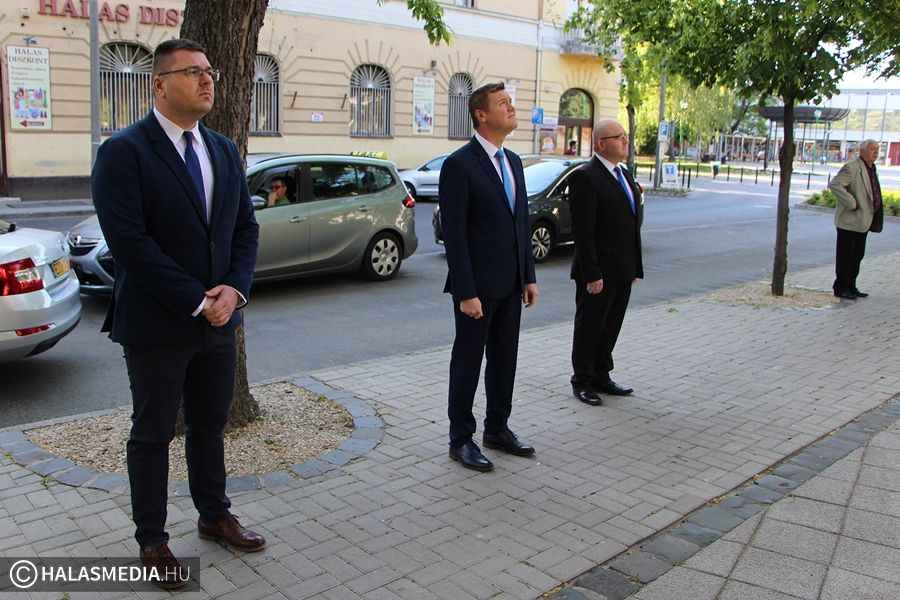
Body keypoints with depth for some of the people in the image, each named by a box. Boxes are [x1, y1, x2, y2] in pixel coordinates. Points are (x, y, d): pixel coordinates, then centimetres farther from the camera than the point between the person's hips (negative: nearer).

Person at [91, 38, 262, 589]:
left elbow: (246, 227, 8)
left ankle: (215, 516, 35)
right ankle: (152, 540, 25)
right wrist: (197, 301, -19)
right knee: (153, 435, 9)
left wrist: (234, 288, -8)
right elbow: (129, 240, -19)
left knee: (211, 425, 18)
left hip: (219, 318, 6)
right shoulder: (124, 151, -12)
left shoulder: (224, 150, 8)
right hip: (156, 323, -6)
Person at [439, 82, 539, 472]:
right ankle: (461, 439, 19)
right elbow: (454, 233, -16)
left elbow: (522, 223, 14)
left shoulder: (513, 161, 11)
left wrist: (528, 277, 11)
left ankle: (497, 429, 31)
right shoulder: (459, 164, -13)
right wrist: (466, 292, -19)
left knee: (505, 359, 16)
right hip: (478, 285, -7)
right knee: (468, 360, 5)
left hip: (510, 284, 8)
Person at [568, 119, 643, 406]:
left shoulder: (625, 175, 14)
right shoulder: (585, 177, -14)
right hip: (598, 272, -8)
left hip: (622, 272, 8)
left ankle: (601, 377, 29)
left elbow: (632, 224, 17)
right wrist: (592, 274, -21)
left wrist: (635, 267, 12)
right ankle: (582, 382, 19)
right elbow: (582, 230, -18)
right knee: (589, 328, 6)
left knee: (610, 328, 16)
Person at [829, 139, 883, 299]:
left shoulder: (871, 169, 16)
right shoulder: (852, 167, -15)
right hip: (850, 220, -9)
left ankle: (850, 286, 23)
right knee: (846, 256, -2)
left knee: (857, 256, 14)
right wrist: (851, 204, -23)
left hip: (863, 222, 9)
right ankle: (840, 288, 6)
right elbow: (834, 185, -27)